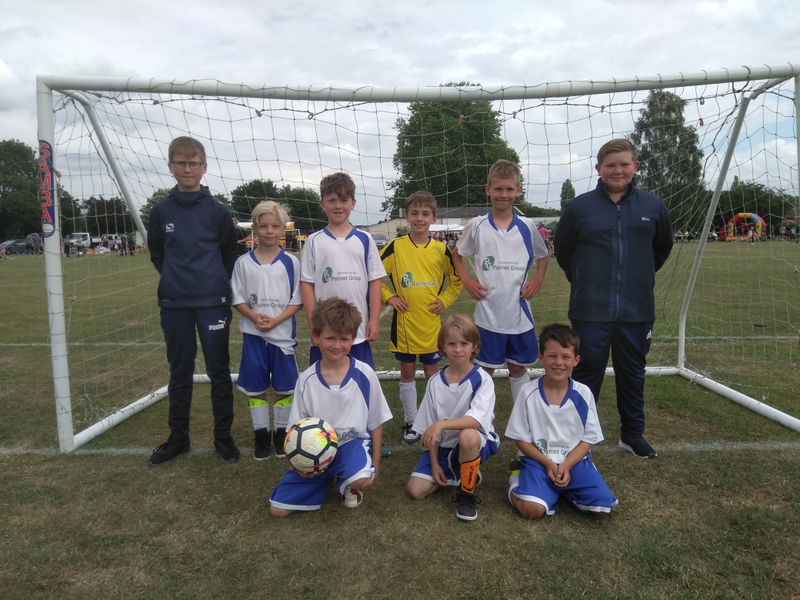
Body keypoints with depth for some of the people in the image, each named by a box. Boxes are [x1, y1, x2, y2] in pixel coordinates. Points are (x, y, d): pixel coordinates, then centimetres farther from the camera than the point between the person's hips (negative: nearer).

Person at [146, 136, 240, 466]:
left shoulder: (218, 211, -1)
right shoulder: (161, 211, 4)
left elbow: (230, 255, 7)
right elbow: (156, 254, 15)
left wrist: (216, 283, 5)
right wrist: (176, 278, 9)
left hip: (213, 302, -2)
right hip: (174, 304, 2)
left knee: (219, 371, 5)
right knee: (179, 372, 12)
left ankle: (223, 437, 18)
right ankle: (178, 437, 25)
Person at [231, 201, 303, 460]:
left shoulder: (291, 263, -2)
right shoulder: (244, 262, 1)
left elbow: (297, 300, -3)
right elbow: (238, 298, 3)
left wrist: (276, 320, -16)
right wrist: (254, 316, -15)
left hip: (283, 334, -1)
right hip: (253, 335, 1)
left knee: (284, 387, 7)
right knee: (255, 387, 8)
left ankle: (281, 433, 23)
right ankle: (261, 434, 23)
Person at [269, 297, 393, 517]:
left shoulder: (364, 375, -11)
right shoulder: (306, 380, -7)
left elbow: (376, 422, 0)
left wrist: (374, 464, 1)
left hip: (352, 443, -2)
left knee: (360, 480, -36)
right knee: (277, 509, -5)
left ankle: (345, 483, 4)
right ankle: (330, 477, 19)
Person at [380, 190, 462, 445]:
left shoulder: (441, 249, -1)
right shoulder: (396, 246, -6)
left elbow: (456, 279, 12)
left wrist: (445, 300, 0)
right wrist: (389, 297, -8)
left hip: (431, 324, 1)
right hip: (404, 323, -1)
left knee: (432, 372, 12)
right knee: (407, 372, 9)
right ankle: (411, 422, 23)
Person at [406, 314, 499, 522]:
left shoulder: (482, 380, -14)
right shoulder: (435, 382, -3)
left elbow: (477, 419, -29)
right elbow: (429, 429, 1)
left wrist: (442, 424, -41)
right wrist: (434, 464, -3)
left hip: (476, 443, -4)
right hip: (443, 447, 4)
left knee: (467, 435, -39)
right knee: (415, 489, -10)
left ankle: (466, 493, -13)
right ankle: (456, 473, 16)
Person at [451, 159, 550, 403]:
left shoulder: (527, 227, 1)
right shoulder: (476, 226, -3)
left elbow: (543, 255, 17)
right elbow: (456, 254, 11)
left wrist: (538, 280, 3)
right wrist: (466, 281, -1)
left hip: (520, 313, 2)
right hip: (488, 314, -1)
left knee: (519, 367, 13)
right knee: (485, 370, 8)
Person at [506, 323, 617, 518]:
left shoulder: (583, 394, -5)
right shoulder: (529, 393, -10)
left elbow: (589, 438, 0)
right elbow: (521, 438, -4)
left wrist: (566, 465, -13)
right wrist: (548, 464, -14)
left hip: (574, 460, 2)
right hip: (537, 460, -2)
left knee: (603, 502, -18)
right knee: (532, 509, -24)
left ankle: (567, 487, 11)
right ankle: (518, 478, 8)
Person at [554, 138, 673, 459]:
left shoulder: (653, 206, 3)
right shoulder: (579, 207, -2)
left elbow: (663, 247, 20)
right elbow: (562, 250, 10)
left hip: (637, 310, 2)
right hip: (590, 312, -2)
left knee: (633, 373, 15)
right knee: (587, 373, 7)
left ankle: (633, 433, 32)